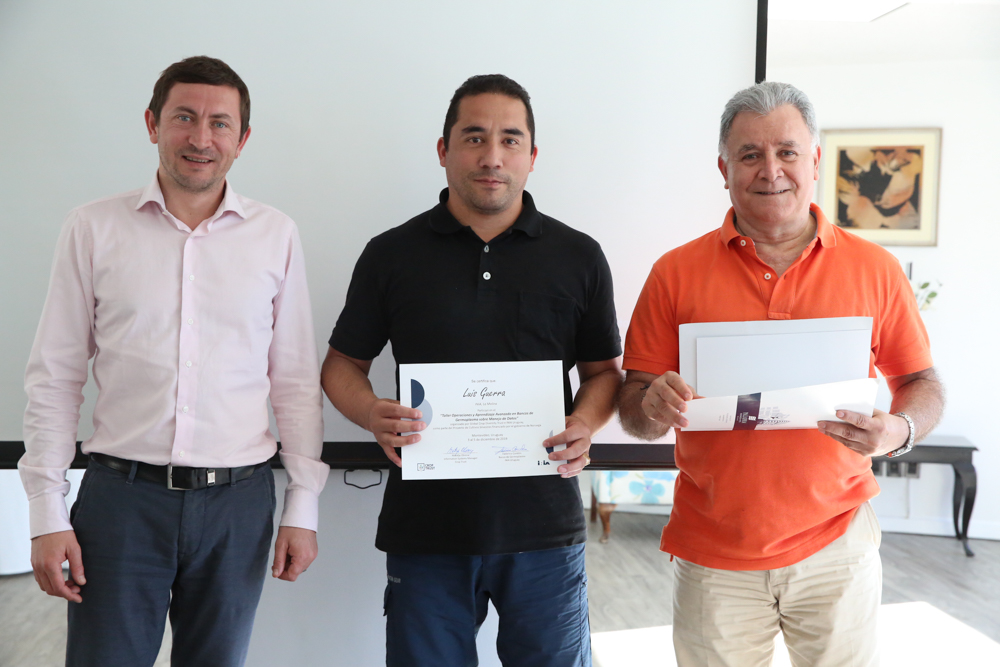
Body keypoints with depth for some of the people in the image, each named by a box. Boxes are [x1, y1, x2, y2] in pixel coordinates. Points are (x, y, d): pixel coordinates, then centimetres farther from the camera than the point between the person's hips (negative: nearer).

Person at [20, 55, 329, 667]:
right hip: (121, 495, -1)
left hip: (238, 501, 1)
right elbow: (55, 376, 3)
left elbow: (297, 380, 6)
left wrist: (304, 507, 3)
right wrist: (48, 512, -1)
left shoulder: (277, 236, 3)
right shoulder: (93, 228, 2)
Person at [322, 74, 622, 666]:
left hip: (544, 526, 1)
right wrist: (374, 415, -12)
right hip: (424, 525, 0)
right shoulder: (392, 255, 3)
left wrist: (584, 428, -10)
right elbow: (344, 365, 9)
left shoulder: (579, 257, 4)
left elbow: (604, 371, 11)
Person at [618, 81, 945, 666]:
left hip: (837, 545, 1)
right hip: (714, 556, 0)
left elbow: (924, 385, 7)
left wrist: (899, 431, -15)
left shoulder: (874, 269, 1)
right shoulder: (677, 272, -1)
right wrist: (655, 407, -22)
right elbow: (634, 409, 1)